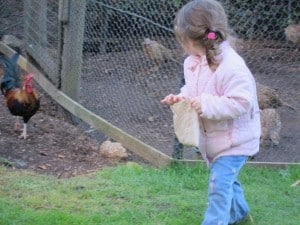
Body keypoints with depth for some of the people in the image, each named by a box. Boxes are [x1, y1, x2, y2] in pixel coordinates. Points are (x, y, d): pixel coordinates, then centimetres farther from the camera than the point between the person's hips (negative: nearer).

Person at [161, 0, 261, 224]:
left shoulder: (232, 68, -32)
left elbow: (241, 103, -33)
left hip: (234, 138, -9)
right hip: (213, 137, 9)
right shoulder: (195, 63, -2)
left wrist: (207, 105, -36)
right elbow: (193, 88, 13)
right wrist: (182, 97, -9)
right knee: (226, 178, 27)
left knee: (219, 183, -13)